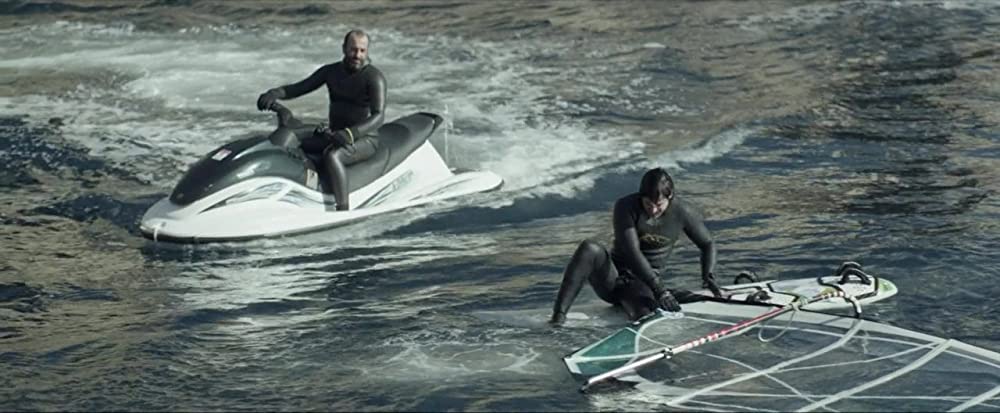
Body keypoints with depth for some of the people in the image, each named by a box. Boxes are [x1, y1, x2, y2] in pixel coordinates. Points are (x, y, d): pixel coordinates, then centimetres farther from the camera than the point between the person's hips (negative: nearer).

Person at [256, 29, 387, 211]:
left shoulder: (374, 77, -11)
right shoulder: (331, 71, 8)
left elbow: (379, 116, -23)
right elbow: (300, 87, 7)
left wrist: (350, 134, -39)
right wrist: (275, 93, -15)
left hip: (364, 139, -7)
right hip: (334, 135, 7)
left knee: (331, 156, -38)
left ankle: (343, 212, -44)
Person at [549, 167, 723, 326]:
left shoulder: (683, 212, -5)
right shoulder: (626, 206, -13)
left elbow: (707, 244, 11)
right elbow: (632, 252, -23)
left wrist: (708, 276, -7)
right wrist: (658, 288, -32)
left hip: (644, 283, 0)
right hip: (611, 278, 0)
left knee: (646, 317, -40)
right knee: (590, 249, -35)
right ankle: (559, 314, -38)